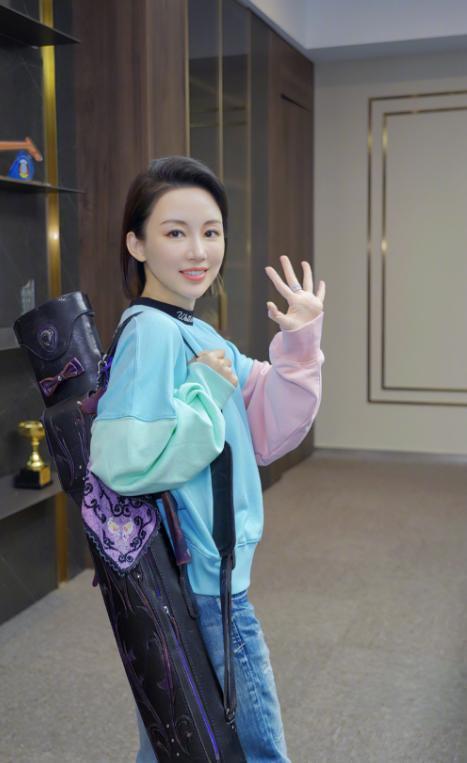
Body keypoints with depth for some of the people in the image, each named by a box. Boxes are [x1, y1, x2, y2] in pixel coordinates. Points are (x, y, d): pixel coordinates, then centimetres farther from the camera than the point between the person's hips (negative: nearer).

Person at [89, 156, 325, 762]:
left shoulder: (200, 335, 8)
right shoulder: (152, 332, -20)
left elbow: (269, 437, 5)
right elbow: (124, 459, -32)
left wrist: (300, 346, -6)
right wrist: (209, 391, -22)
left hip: (210, 575, 9)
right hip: (198, 583, -9)